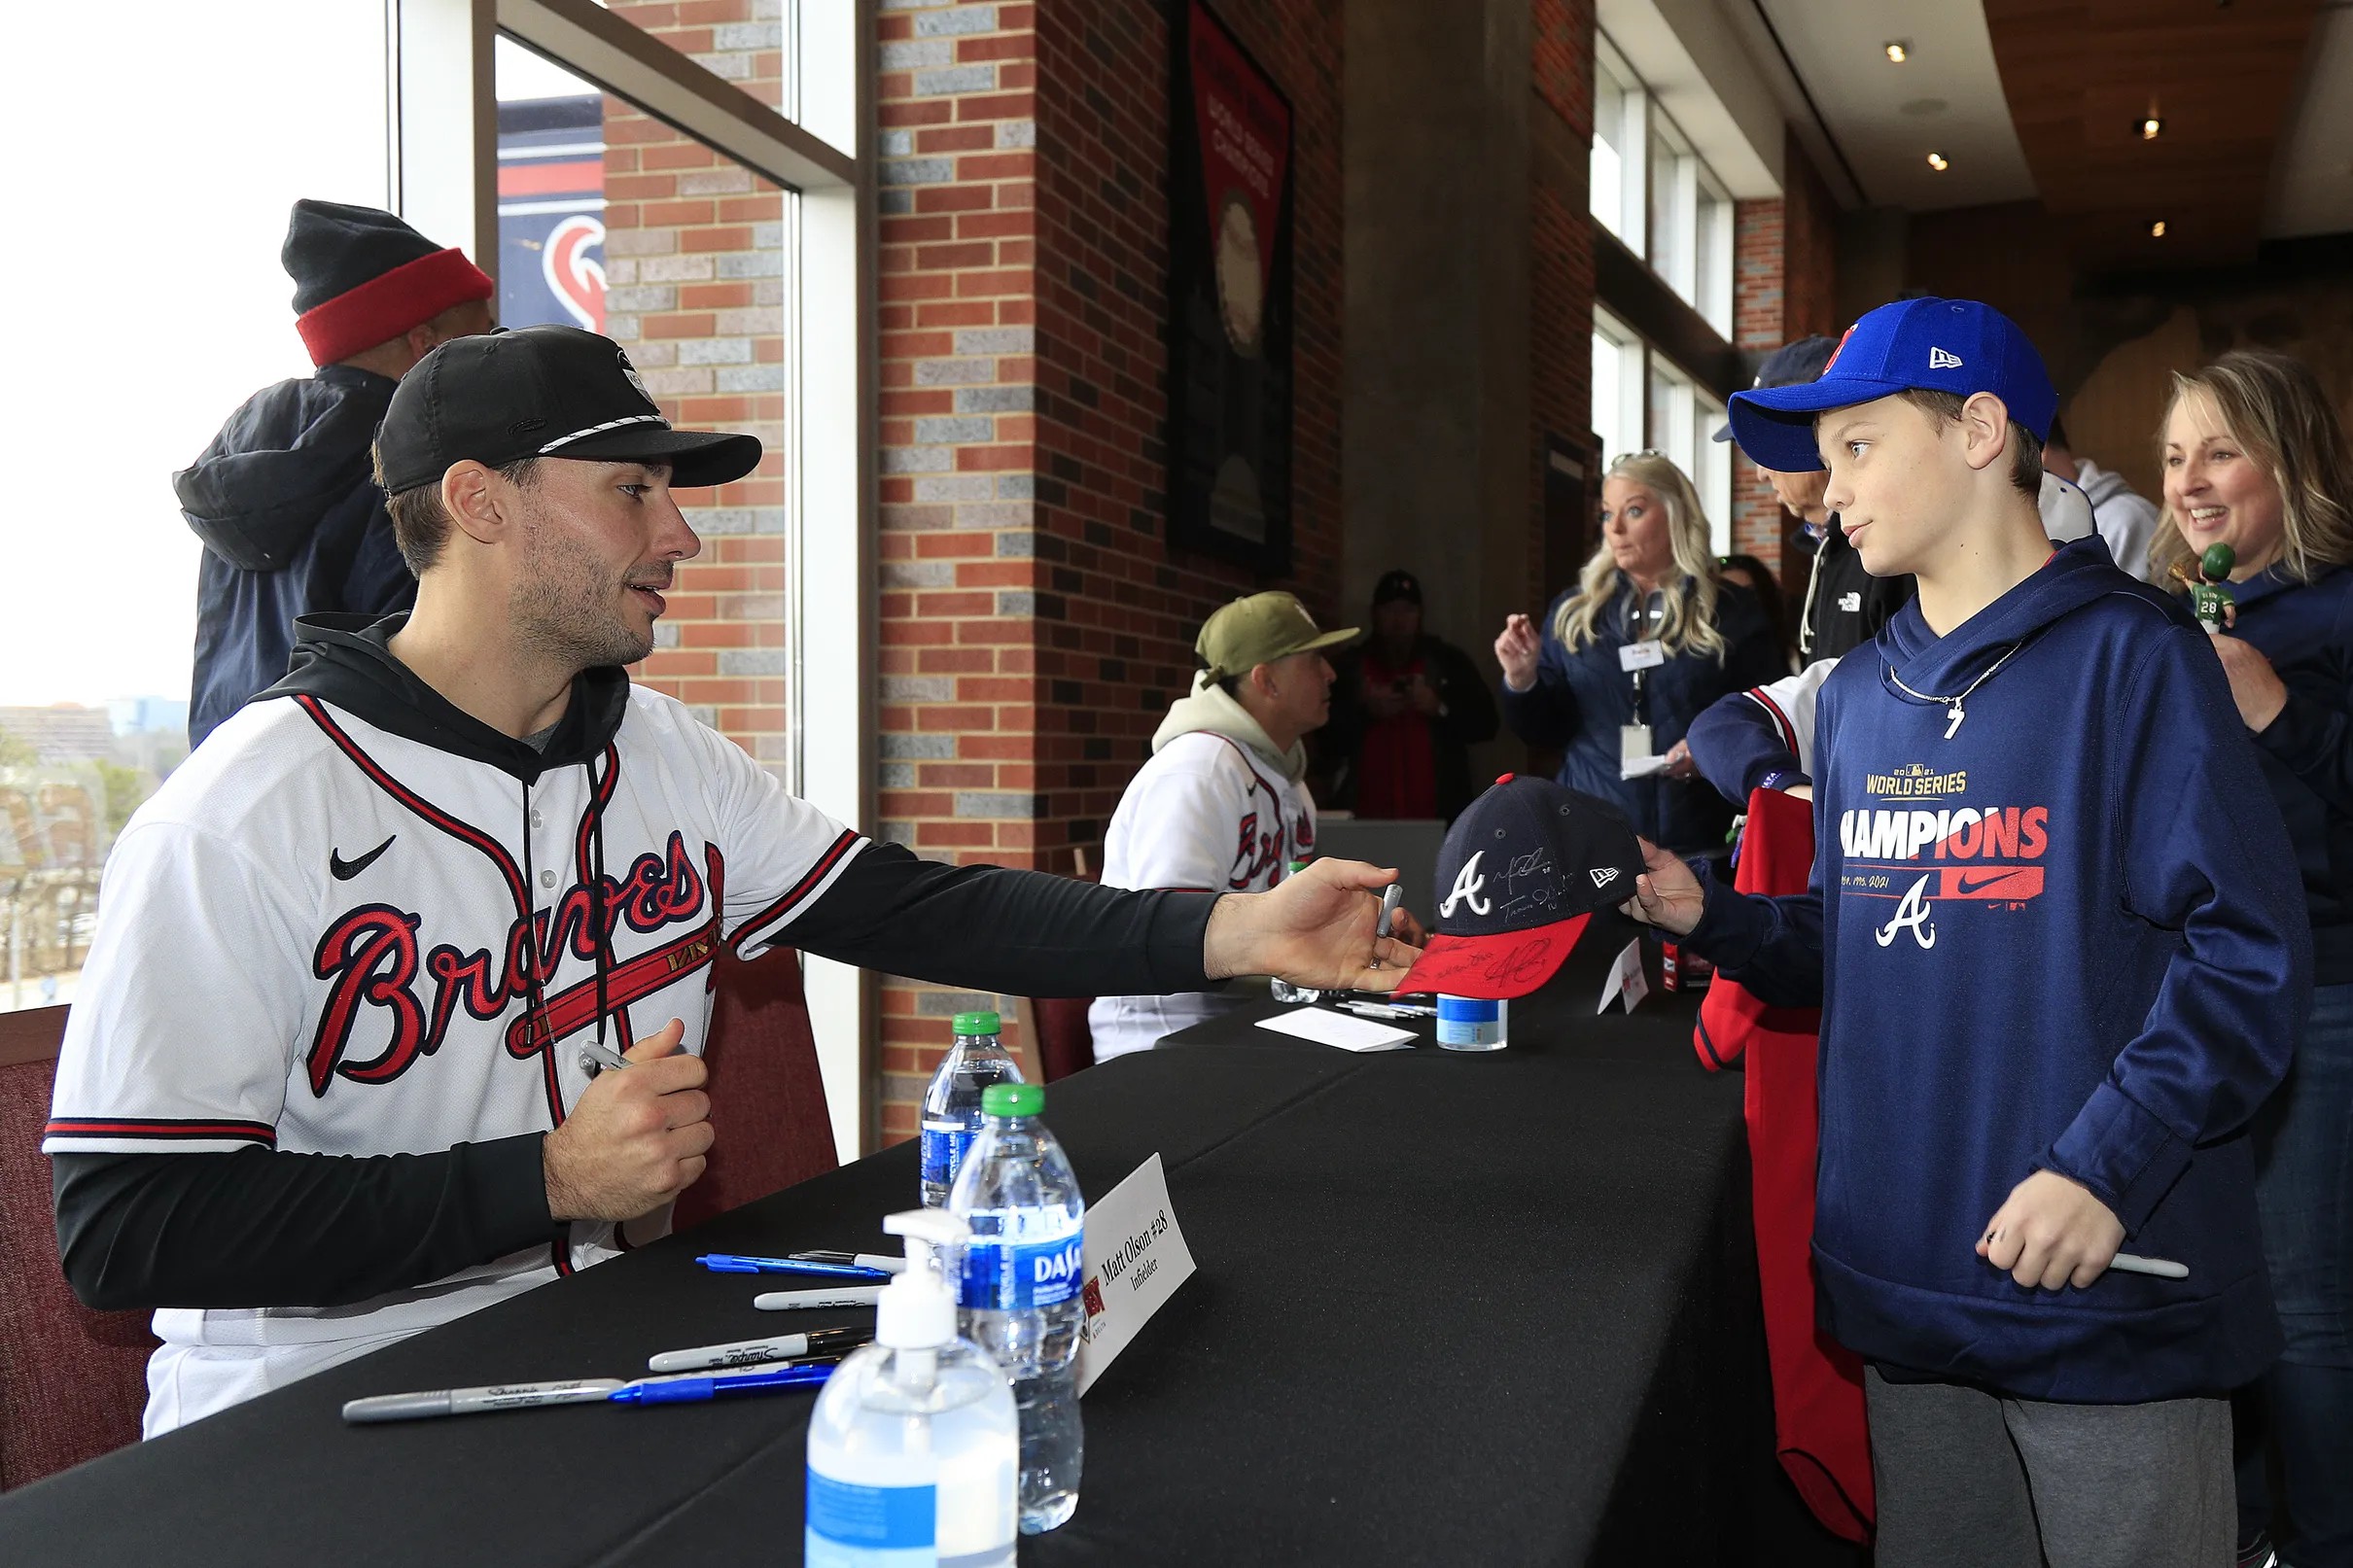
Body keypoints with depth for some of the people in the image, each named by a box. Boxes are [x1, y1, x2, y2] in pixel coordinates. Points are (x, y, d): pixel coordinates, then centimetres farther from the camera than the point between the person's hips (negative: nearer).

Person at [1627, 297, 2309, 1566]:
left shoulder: (2130, 656, -9)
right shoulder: (1856, 697, 11)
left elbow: (2249, 949, -15)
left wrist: (2106, 1165, -23)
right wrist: (1712, 918, 1)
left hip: (2108, 1308, -6)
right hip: (1904, 1282, 6)